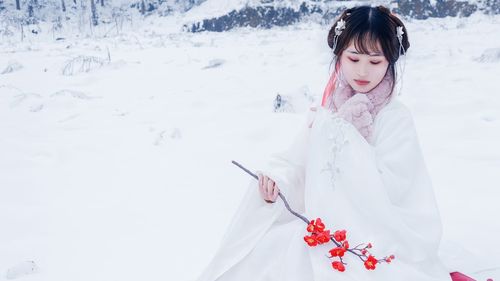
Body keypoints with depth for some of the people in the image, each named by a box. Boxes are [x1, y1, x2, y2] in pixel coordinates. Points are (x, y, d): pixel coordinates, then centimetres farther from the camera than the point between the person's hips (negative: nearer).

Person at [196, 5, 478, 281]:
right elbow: (295, 162, 5)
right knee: (263, 255, -14)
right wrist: (277, 178, -18)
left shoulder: (396, 117, -10)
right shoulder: (324, 111, 4)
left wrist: (343, 131, -18)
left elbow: (387, 189, -19)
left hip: (376, 234, -4)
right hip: (322, 225, 5)